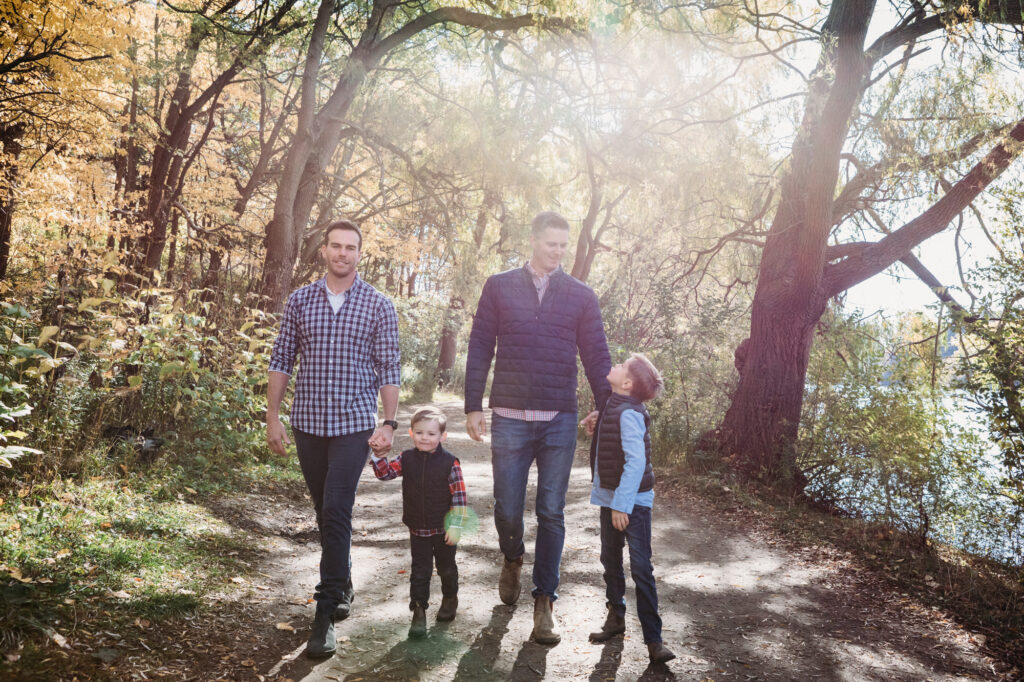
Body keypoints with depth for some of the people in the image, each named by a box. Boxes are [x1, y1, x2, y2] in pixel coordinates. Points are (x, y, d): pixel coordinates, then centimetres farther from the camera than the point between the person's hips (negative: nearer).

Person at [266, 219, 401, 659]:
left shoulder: (378, 306, 0)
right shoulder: (299, 301, 6)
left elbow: (389, 369, -1)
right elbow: (281, 361, 8)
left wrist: (389, 424, -8)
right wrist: (272, 417, 3)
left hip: (354, 425, -3)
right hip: (308, 424, 3)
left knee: (336, 513, -11)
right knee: (326, 513, 14)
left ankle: (325, 615, -4)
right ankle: (342, 585, 35)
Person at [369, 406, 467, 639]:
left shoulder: (450, 462, -15)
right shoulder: (407, 459, -4)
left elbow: (459, 495, -13)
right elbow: (385, 473, -6)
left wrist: (455, 525, -15)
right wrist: (378, 455, -23)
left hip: (443, 529, -2)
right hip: (417, 529, 2)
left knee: (446, 568, 17)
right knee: (420, 571, 4)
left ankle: (450, 598, 42)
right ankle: (419, 611, 12)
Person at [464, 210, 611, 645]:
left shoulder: (581, 296, 8)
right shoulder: (499, 287, 7)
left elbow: (596, 355, 6)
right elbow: (480, 348, 6)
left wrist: (607, 406, -7)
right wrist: (473, 406, 1)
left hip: (559, 421, 0)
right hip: (509, 418, 0)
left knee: (551, 513, 3)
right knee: (507, 508, 5)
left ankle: (544, 602, 13)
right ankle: (512, 559, 38)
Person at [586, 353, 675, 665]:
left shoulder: (628, 414, -20)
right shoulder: (612, 408, 8)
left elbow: (636, 461, -26)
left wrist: (621, 504, -27)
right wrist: (597, 428, 5)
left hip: (632, 502, -9)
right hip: (610, 498, 9)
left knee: (641, 568, -6)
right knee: (611, 562, 19)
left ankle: (653, 638, -1)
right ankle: (615, 616, 35)